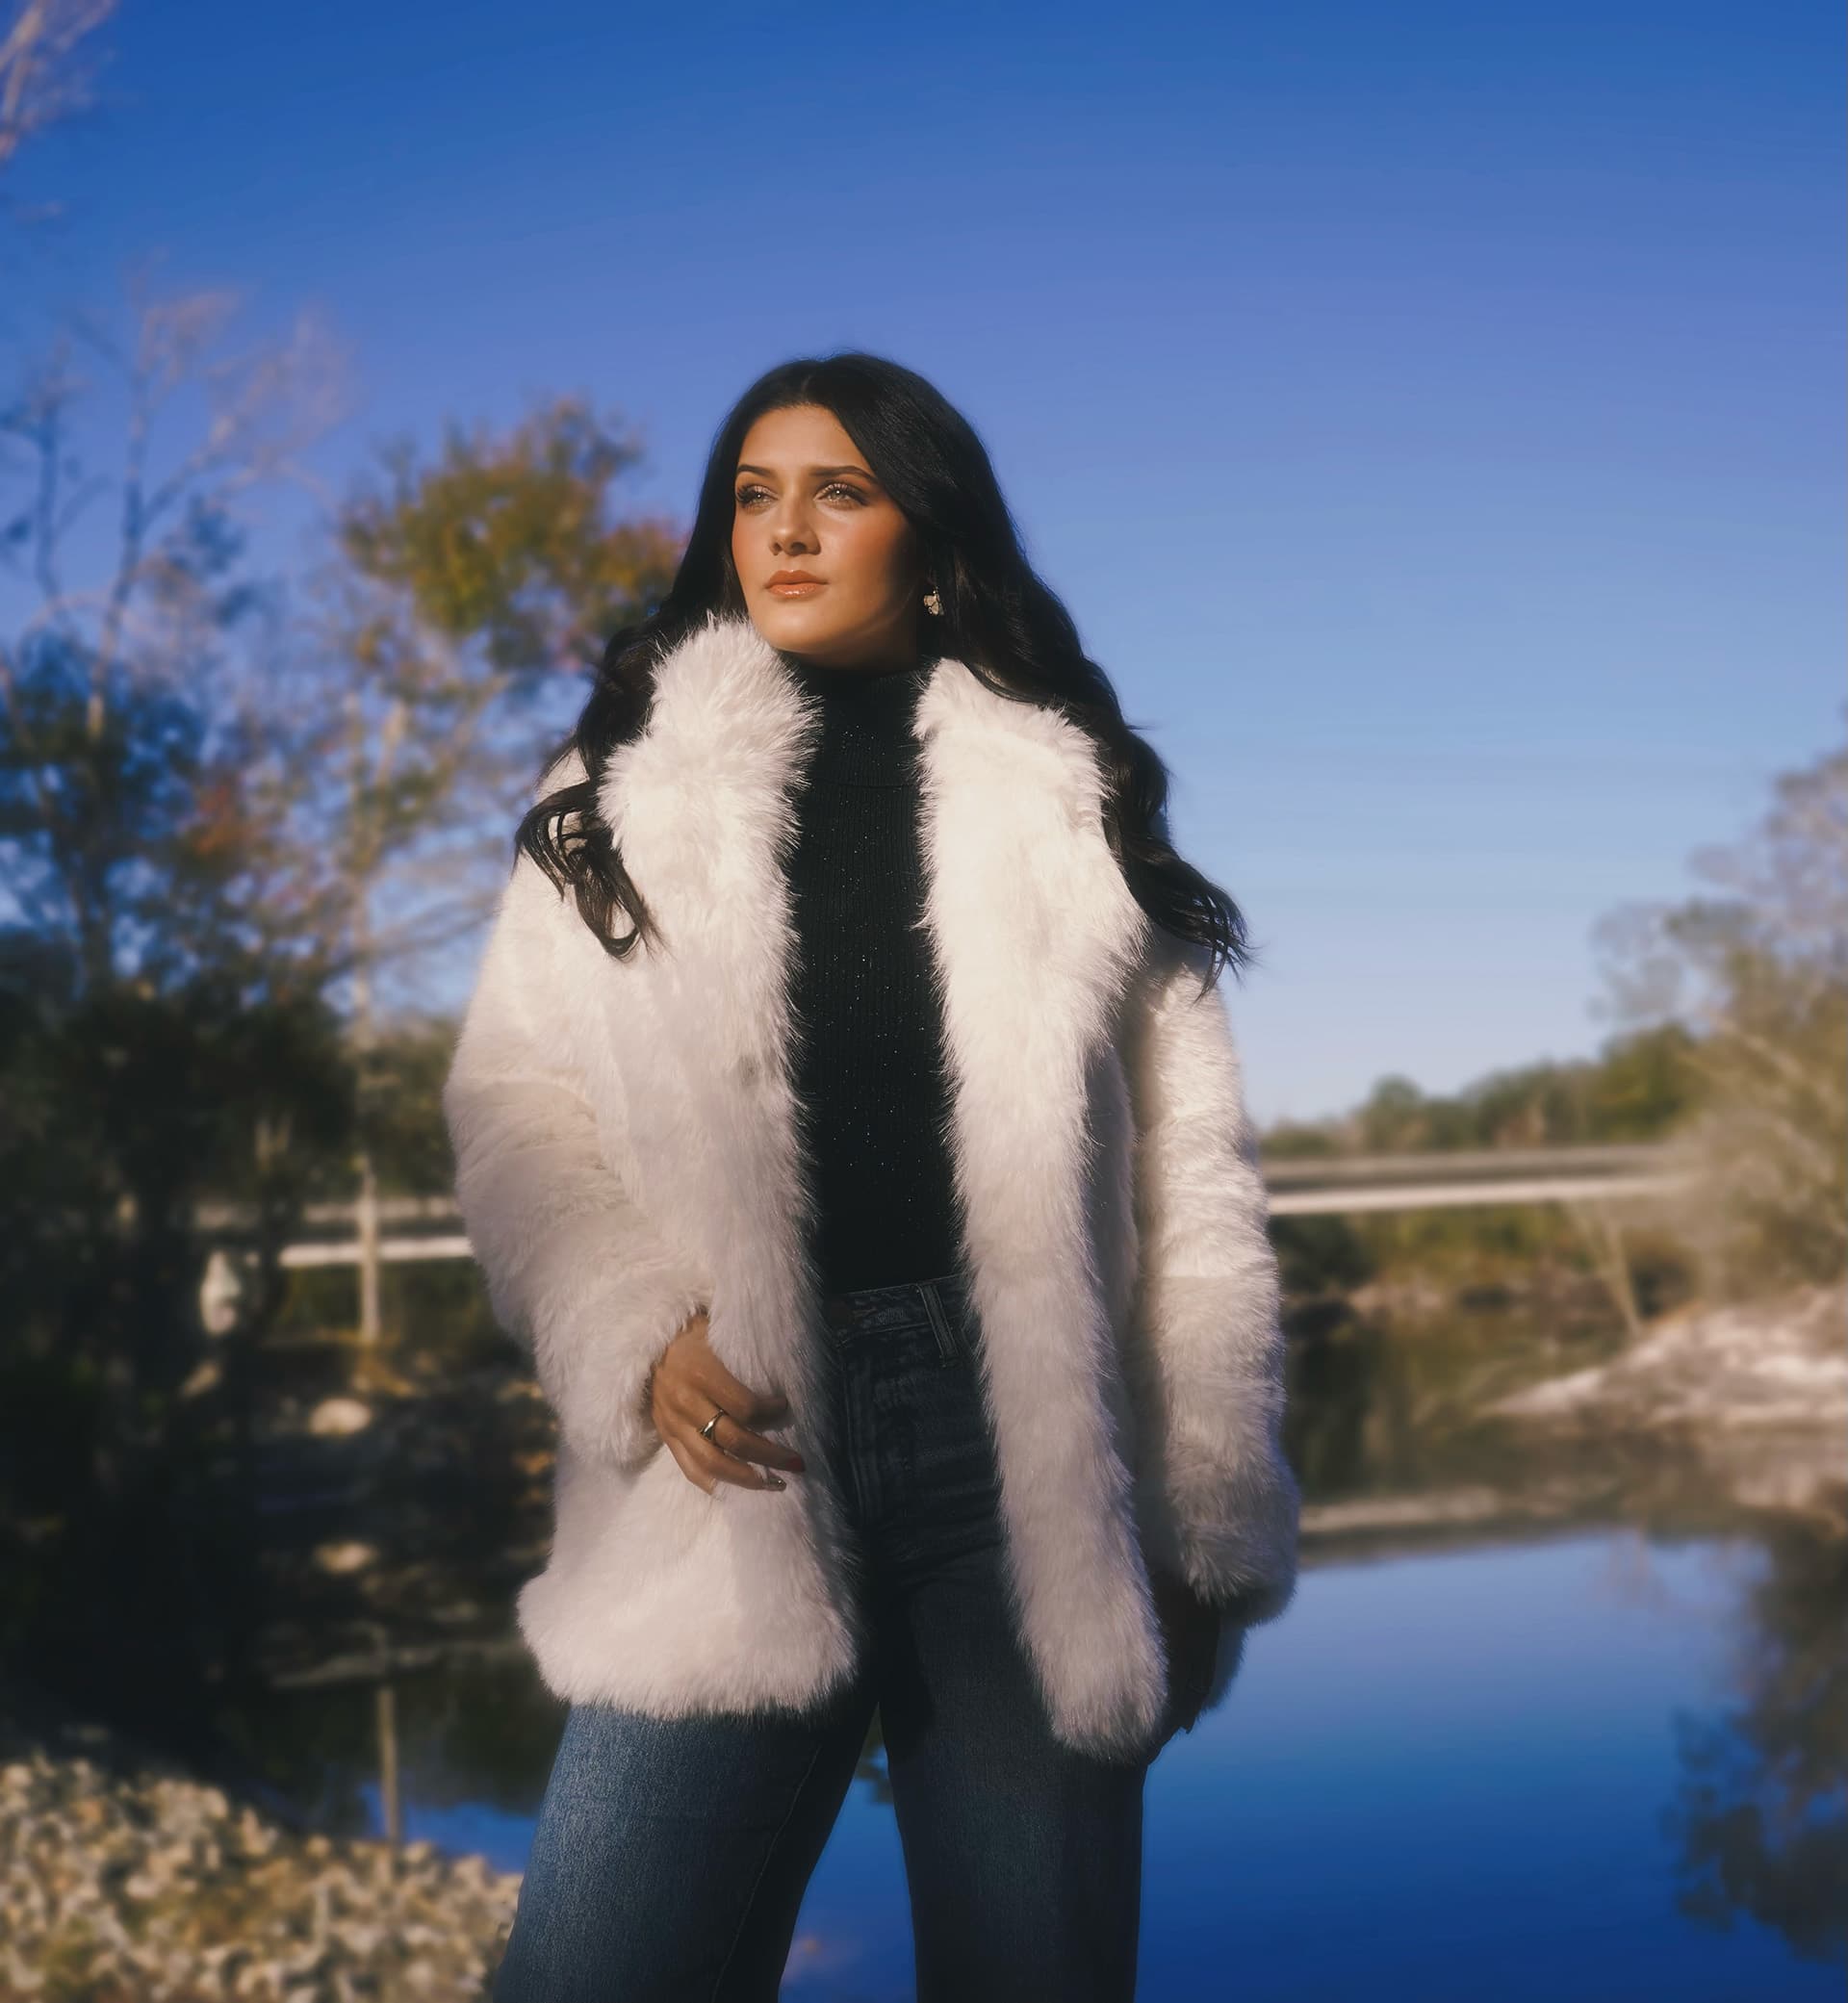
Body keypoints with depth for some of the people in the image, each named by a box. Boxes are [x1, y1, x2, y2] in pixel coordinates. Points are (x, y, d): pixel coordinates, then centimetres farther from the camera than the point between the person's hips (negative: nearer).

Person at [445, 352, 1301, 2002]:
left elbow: (1188, 1170, 8)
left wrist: (1205, 1527, 2)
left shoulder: (1071, 798, 11)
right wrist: (638, 1343, -11)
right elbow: (517, 1106, 7)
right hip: (740, 1463, 0)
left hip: (1033, 1455, 0)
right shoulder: (622, 786, 14)